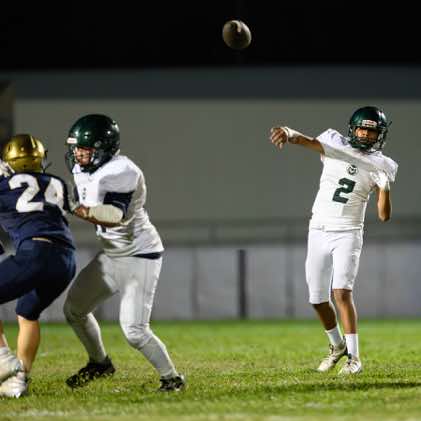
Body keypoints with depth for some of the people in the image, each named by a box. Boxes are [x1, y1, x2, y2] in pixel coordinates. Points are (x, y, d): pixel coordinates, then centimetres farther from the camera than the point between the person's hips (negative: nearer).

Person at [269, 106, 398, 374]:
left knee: (342, 292, -19)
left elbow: (384, 215, -4)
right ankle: (337, 344, 33)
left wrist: (385, 188, -22)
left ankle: (353, 357, -14)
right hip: (319, 231, 3)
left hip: (347, 234, -3)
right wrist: (288, 133, -42)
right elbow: (306, 141, -20)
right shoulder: (335, 143, 0)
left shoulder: (382, 166, -2)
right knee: (318, 299, 9)